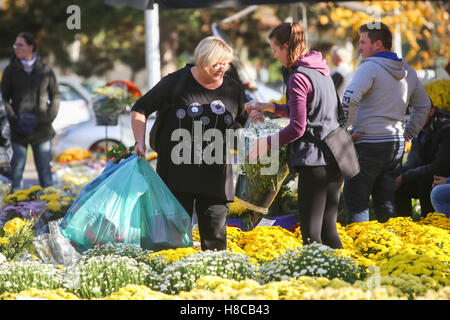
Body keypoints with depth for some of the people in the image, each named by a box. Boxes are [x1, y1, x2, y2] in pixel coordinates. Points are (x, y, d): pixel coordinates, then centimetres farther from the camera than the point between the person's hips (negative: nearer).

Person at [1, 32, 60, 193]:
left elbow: (56, 95, 12)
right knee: (17, 167, 1)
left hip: (41, 128, 1)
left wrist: (51, 116, -2)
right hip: (19, 129, -1)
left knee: (44, 167, 6)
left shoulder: (45, 70, 3)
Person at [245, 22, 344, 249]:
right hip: (334, 159, 9)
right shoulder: (321, 71, 14)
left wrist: (266, 143, -6)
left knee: (310, 232, -7)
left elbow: (297, 128, -16)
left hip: (315, 160, -9)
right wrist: (271, 108, 25)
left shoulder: (298, 78, -12)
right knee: (328, 229, 13)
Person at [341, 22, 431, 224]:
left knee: (355, 200, -2)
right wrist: (409, 133, 22)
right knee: (386, 202, 14)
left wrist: (344, 130, -14)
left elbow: (349, 99, -25)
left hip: (369, 143, -7)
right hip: (397, 145, 7)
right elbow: (424, 105, 23)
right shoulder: (408, 72, 12)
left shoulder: (370, 67, -12)